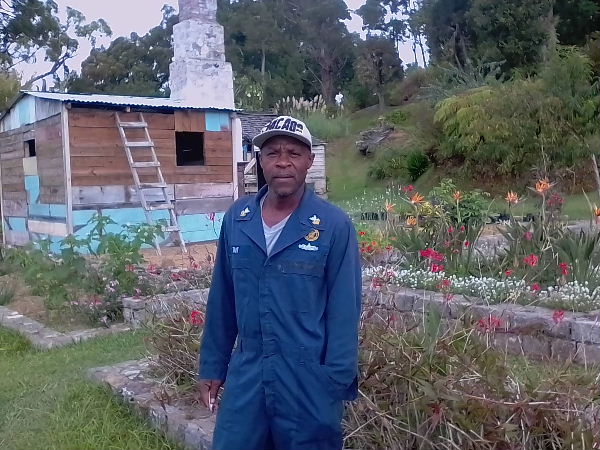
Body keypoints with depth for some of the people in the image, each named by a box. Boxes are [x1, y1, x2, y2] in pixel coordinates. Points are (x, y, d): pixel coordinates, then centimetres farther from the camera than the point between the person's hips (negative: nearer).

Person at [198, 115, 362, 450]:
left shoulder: (334, 226, -11)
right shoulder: (236, 219, 1)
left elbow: (344, 311, -9)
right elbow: (222, 301, 8)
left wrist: (338, 383, -9)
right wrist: (212, 366, 11)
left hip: (309, 380, -3)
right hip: (246, 375, 4)